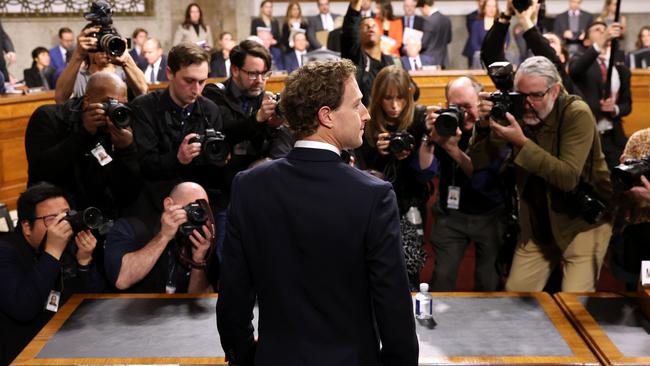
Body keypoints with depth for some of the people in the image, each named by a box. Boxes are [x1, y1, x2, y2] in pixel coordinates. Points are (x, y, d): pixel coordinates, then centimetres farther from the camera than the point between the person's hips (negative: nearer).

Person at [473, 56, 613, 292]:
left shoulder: (577, 114, -19)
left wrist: (522, 142, -36)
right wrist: (484, 126, -24)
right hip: (538, 224, 5)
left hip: (584, 221, -5)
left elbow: (568, 178, -30)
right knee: (514, 292, 7)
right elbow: (478, 163, -8)